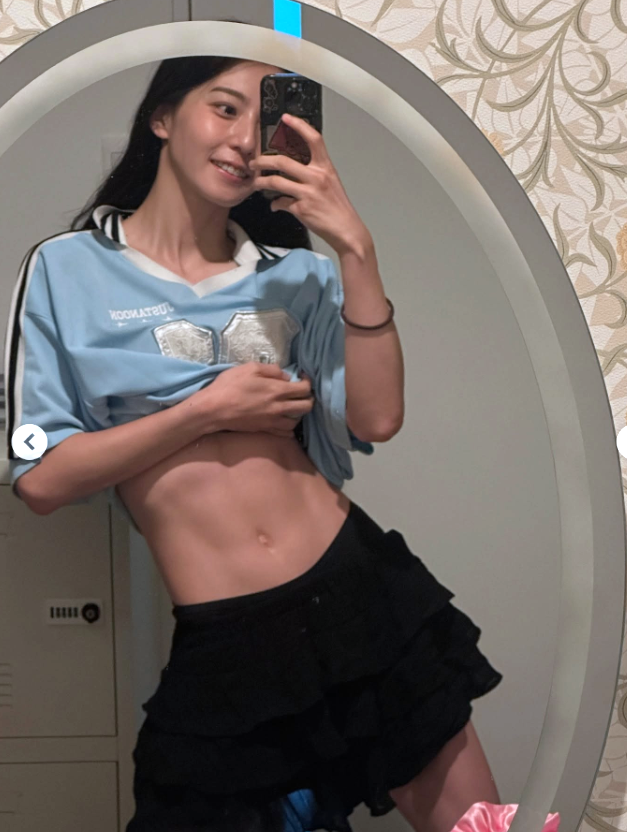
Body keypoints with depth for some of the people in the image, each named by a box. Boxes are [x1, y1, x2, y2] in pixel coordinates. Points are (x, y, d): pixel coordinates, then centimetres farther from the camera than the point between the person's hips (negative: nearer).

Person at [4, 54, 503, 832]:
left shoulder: (294, 271, 9)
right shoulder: (67, 270, 1)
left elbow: (376, 420, -5)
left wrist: (356, 247, -12)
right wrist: (206, 411, -10)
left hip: (360, 593, 3)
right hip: (225, 648, -2)